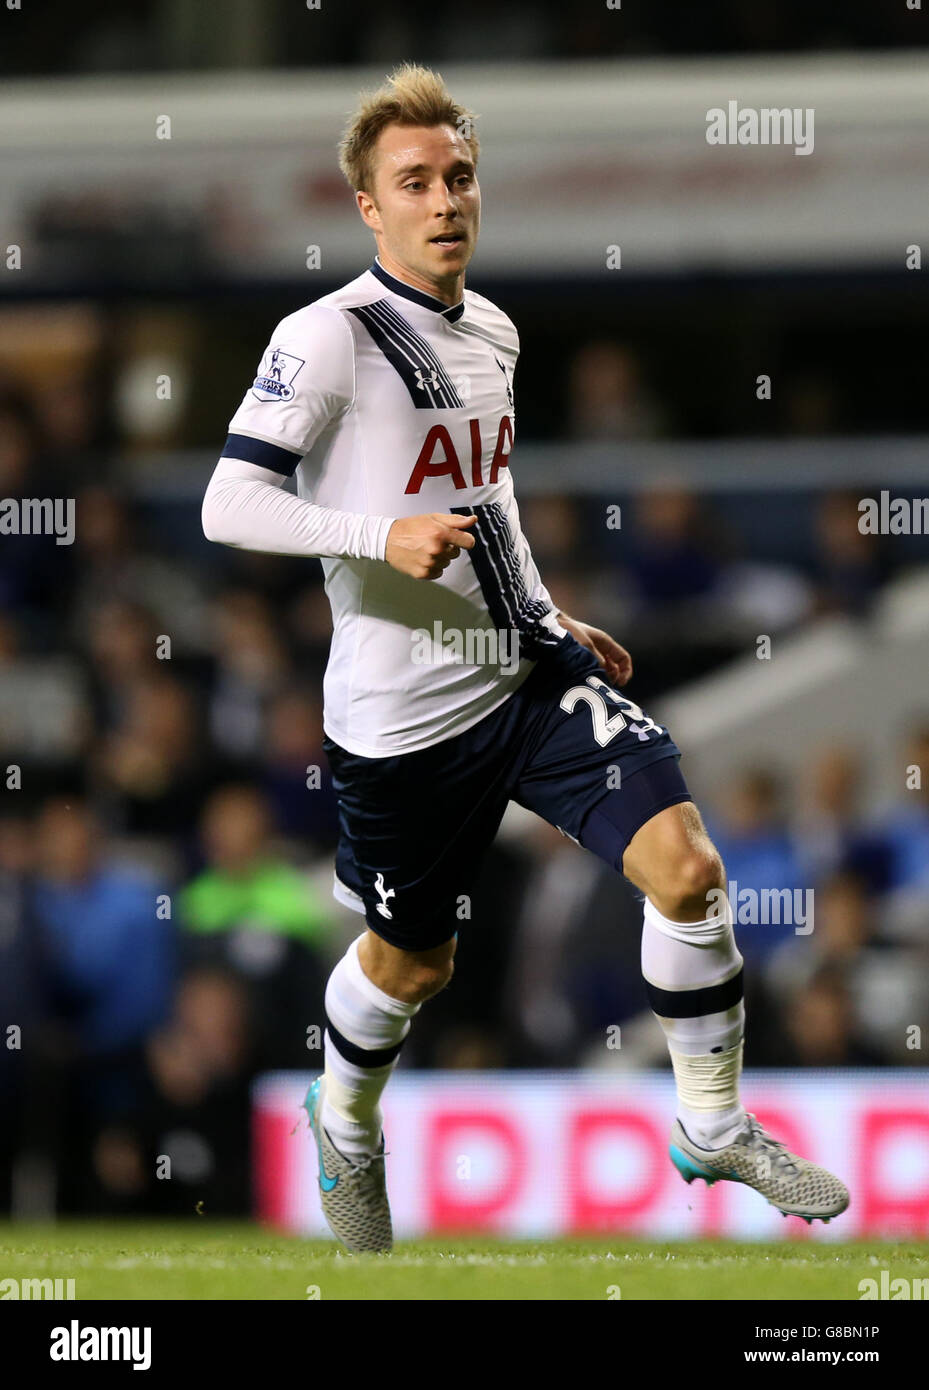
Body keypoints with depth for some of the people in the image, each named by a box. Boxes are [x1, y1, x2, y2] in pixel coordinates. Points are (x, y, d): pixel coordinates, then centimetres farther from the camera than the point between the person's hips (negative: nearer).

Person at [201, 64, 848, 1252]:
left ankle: (711, 1129, 4)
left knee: (684, 864, -12)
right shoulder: (328, 338, -14)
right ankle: (344, 1128, 43)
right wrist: (382, 537, -33)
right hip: (404, 709, -5)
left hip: (529, 672, 5)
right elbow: (229, 505, -20)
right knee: (411, 963, 10)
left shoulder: (491, 332, 10)